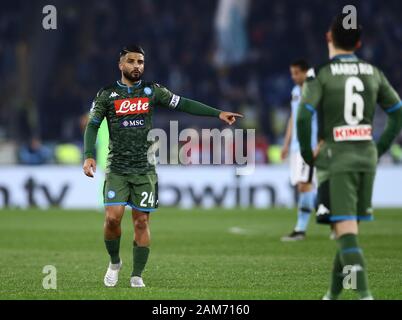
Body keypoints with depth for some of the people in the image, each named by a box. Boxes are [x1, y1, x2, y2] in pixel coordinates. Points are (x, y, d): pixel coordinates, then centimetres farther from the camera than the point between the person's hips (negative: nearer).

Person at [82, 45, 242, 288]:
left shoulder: (152, 91, 5)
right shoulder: (107, 94, 1)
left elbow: (184, 104, 5)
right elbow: (92, 126, 1)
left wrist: (218, 113, 0)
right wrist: (89, 156, -13)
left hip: (144, 169, 1)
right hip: (117, 169, -1)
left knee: (142, 222, -1)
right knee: (113, 217, -14)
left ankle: (137, 277, 7)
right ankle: (115, 263, 12)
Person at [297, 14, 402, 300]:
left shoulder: (321, 74, -6)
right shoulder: (373, 73, 8)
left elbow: (303, 116, -16)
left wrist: (308, 154, -2)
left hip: (335, 159, -5)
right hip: (366, 159, 5)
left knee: (346, 232, -9)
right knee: (350, 230, 15)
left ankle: (364, 294, -24)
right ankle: (333, 293, 24)